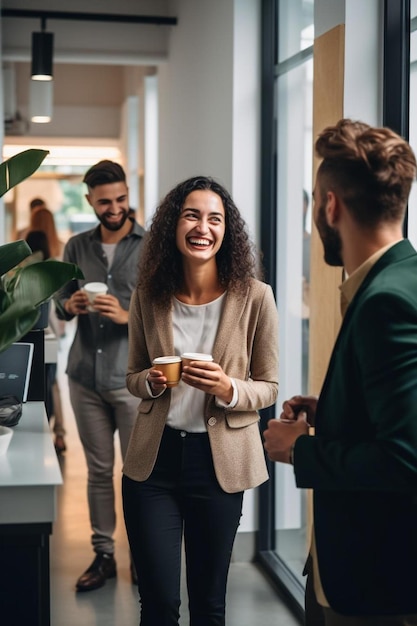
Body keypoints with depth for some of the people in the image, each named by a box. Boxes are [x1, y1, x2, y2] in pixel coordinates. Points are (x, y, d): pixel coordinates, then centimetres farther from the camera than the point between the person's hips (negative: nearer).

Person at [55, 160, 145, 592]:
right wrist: (69, 306, -9)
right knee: (98, 470, 11)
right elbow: (60, 302, 14)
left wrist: (127, 315, -22)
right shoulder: (76, 247, 8)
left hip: (134, 378, -3)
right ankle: (103, 555, 21)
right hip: (85, 378, 4)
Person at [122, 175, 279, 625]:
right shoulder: (148, 297, -1)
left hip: (219, 461, -1)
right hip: (153, 459, 1)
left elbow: (268, 388, -2)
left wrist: (228, 389, -23)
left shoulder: (254, 297, -9)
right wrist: (151, 383, -12)